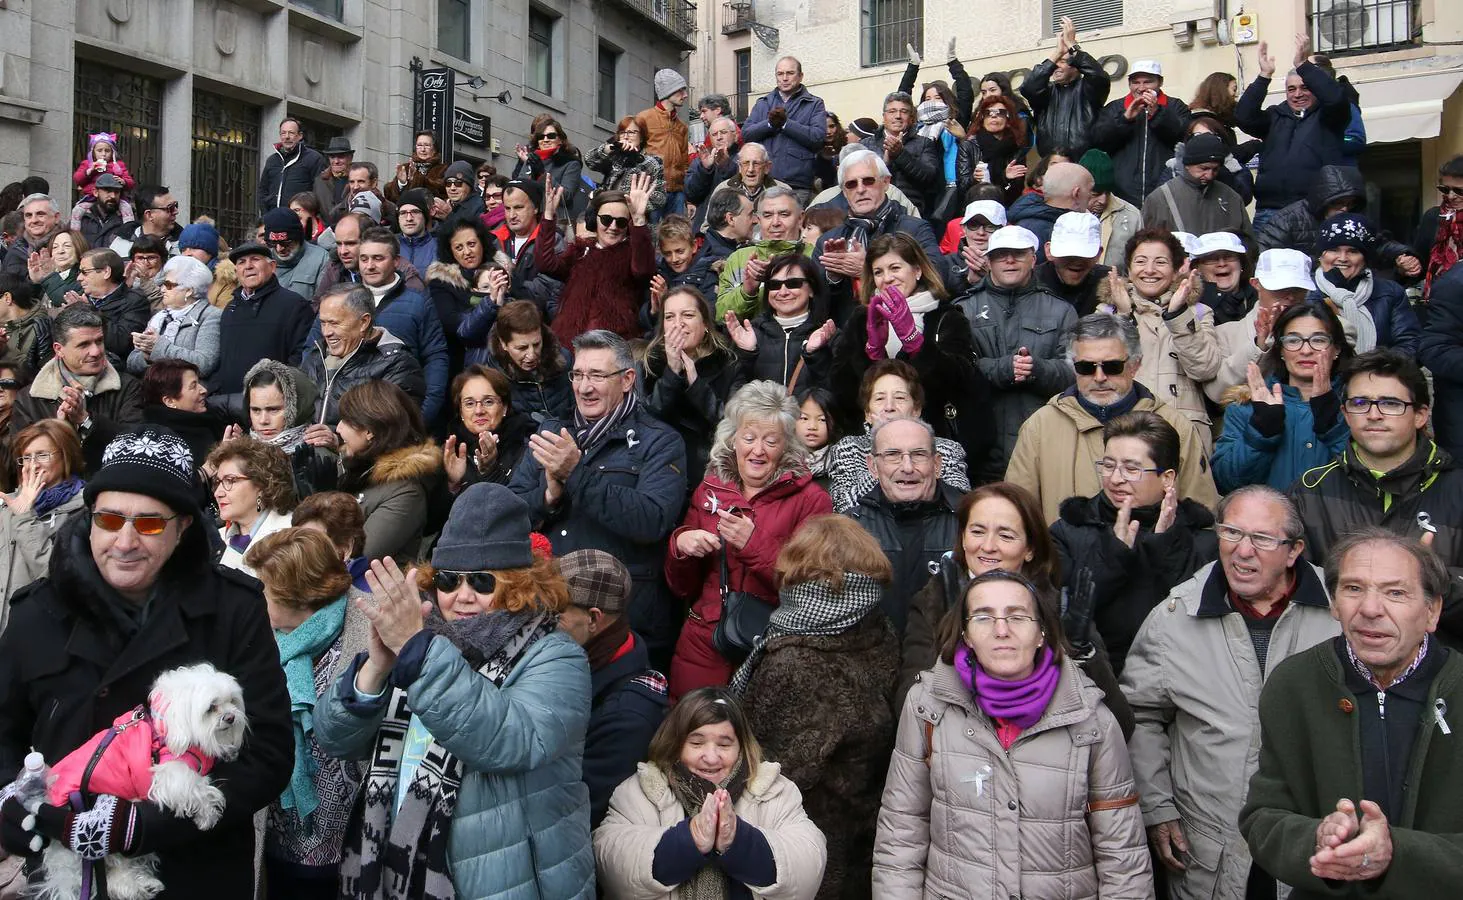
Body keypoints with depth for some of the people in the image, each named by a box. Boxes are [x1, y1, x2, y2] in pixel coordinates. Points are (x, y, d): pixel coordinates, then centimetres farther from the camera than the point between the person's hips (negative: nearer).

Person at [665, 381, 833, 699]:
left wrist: (754, 545, -23)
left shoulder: (810, 499, -3)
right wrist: (680, 545, -8)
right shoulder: (708, 491, 7)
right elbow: (682, 588, 11)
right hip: (703, 648, 3)